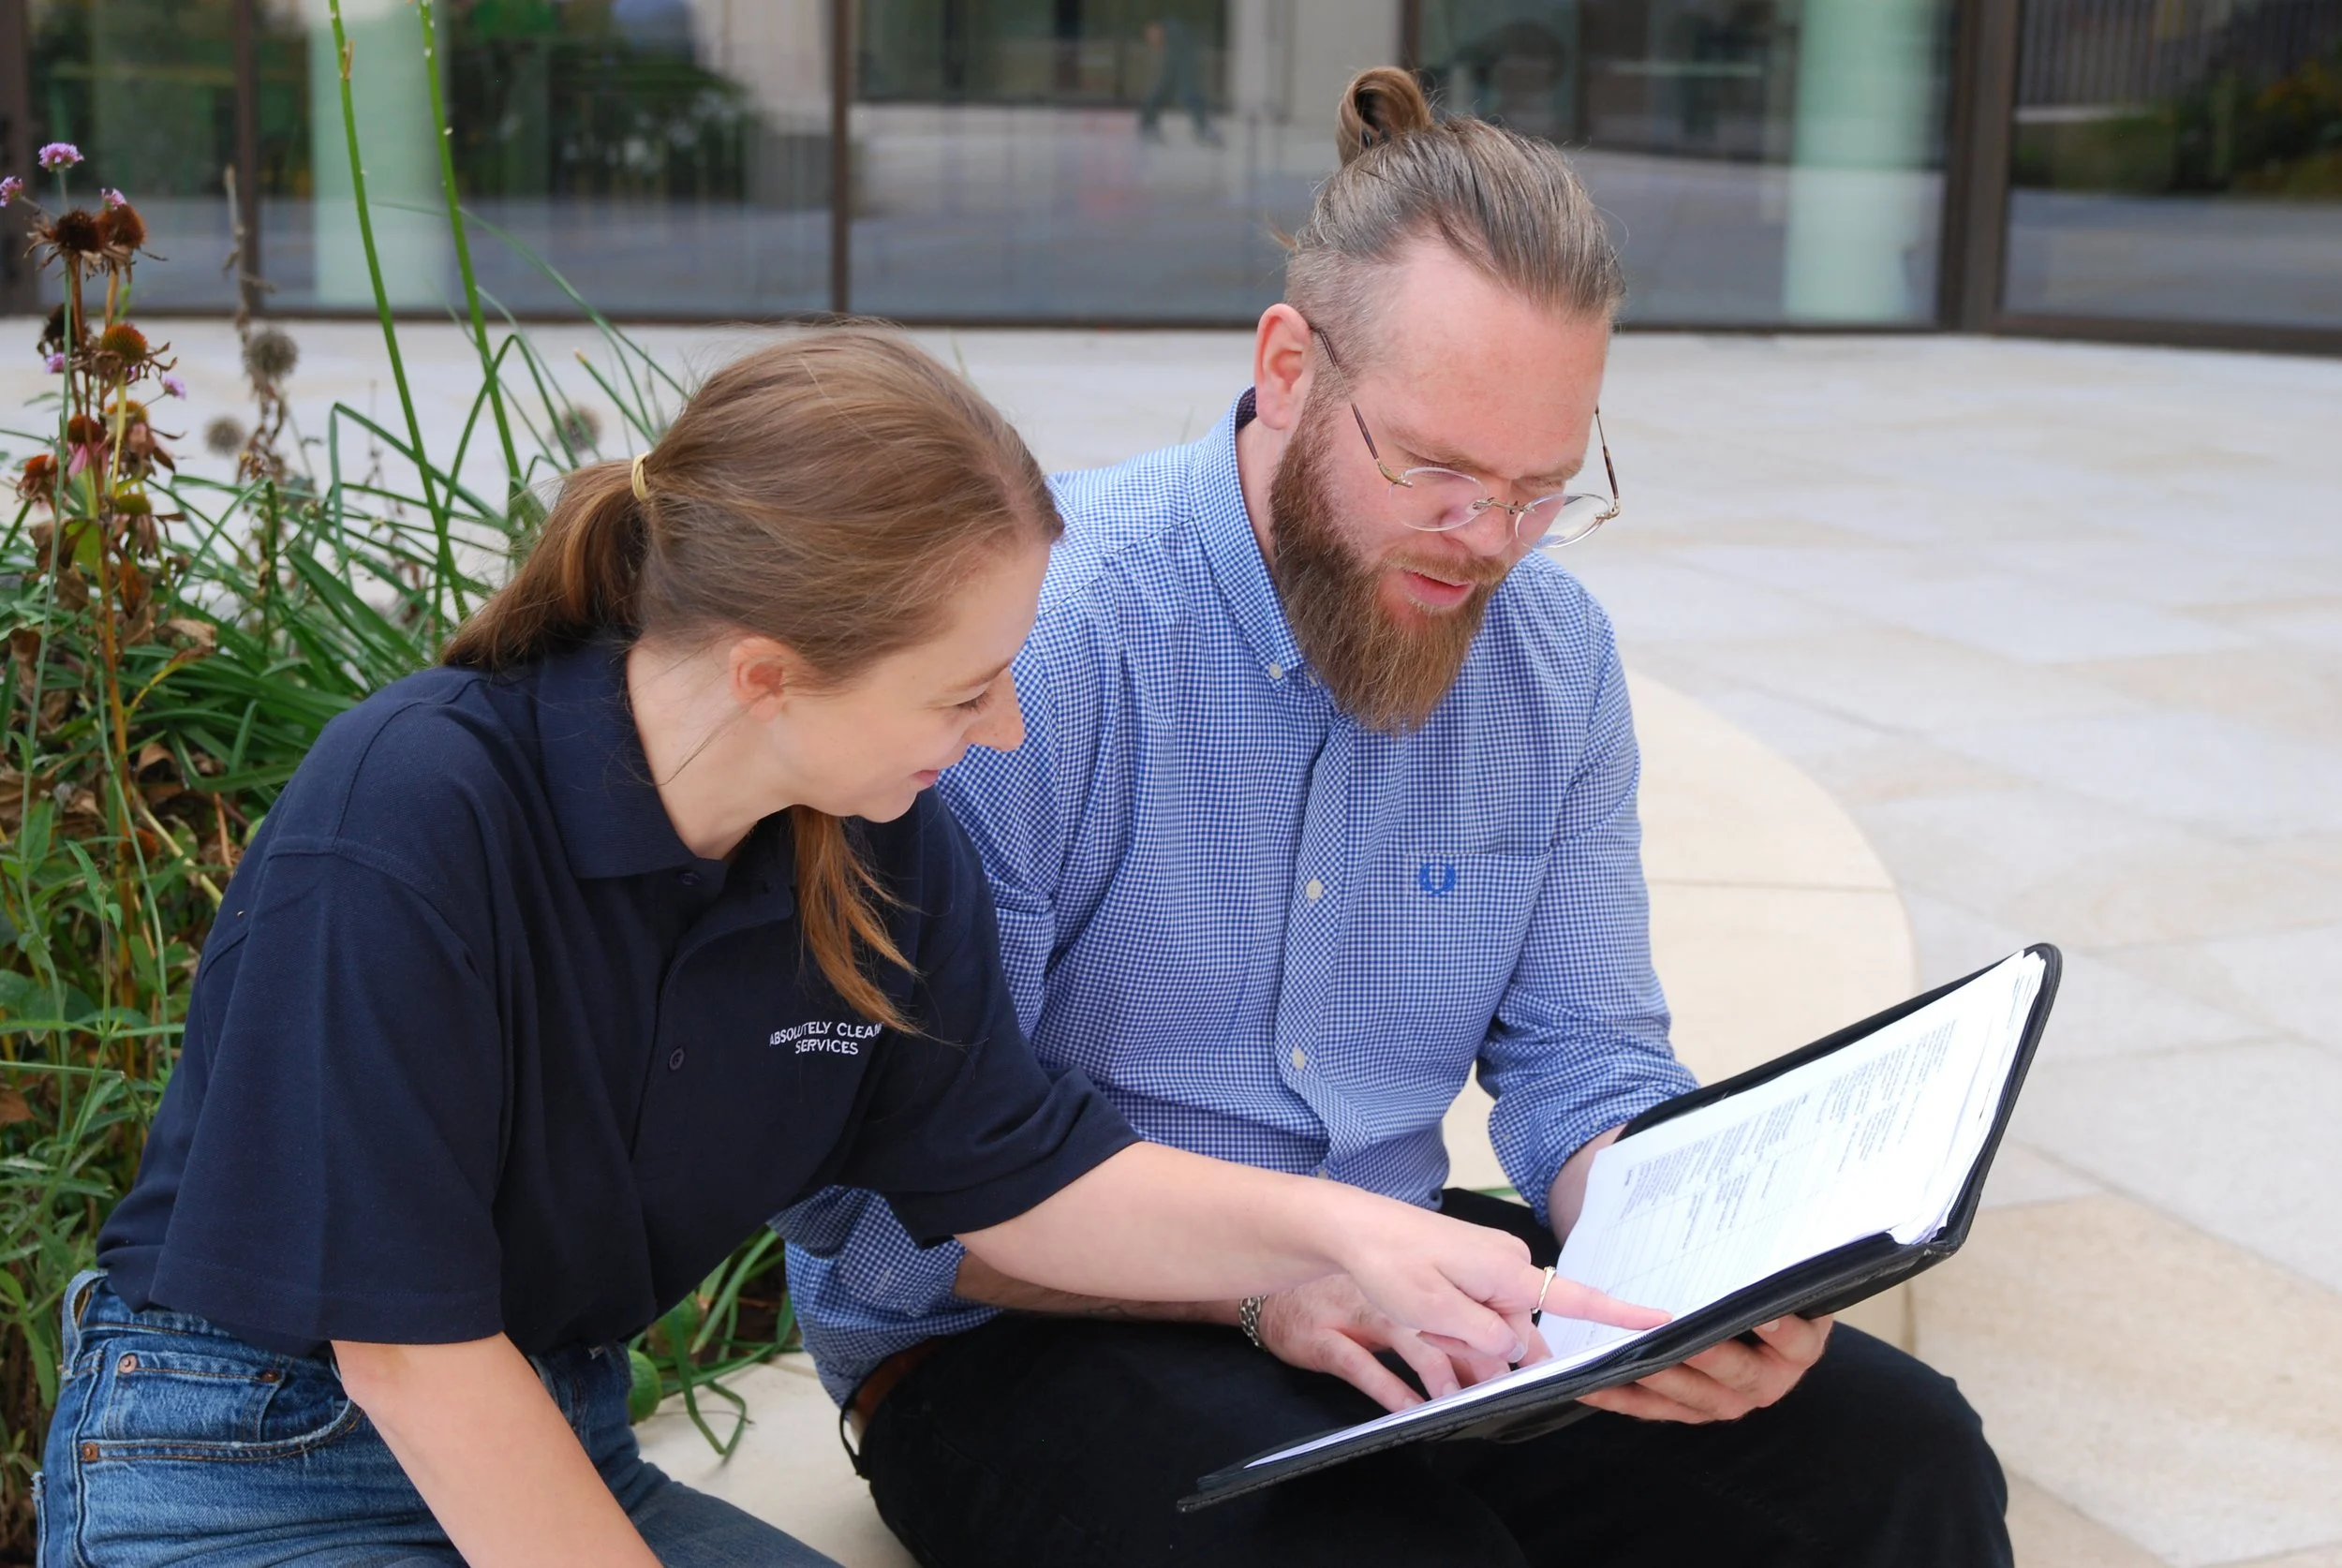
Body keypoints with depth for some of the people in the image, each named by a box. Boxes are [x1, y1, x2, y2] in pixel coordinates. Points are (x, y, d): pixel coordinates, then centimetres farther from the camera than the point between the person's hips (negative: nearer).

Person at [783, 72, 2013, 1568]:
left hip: (1398, 1280, 6)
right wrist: (1254, 1282, -29)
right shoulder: (1032, 641, -20)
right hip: (1029, 1335, -5)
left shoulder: (1556, 652, 1)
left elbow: (1586, 1066, 6)